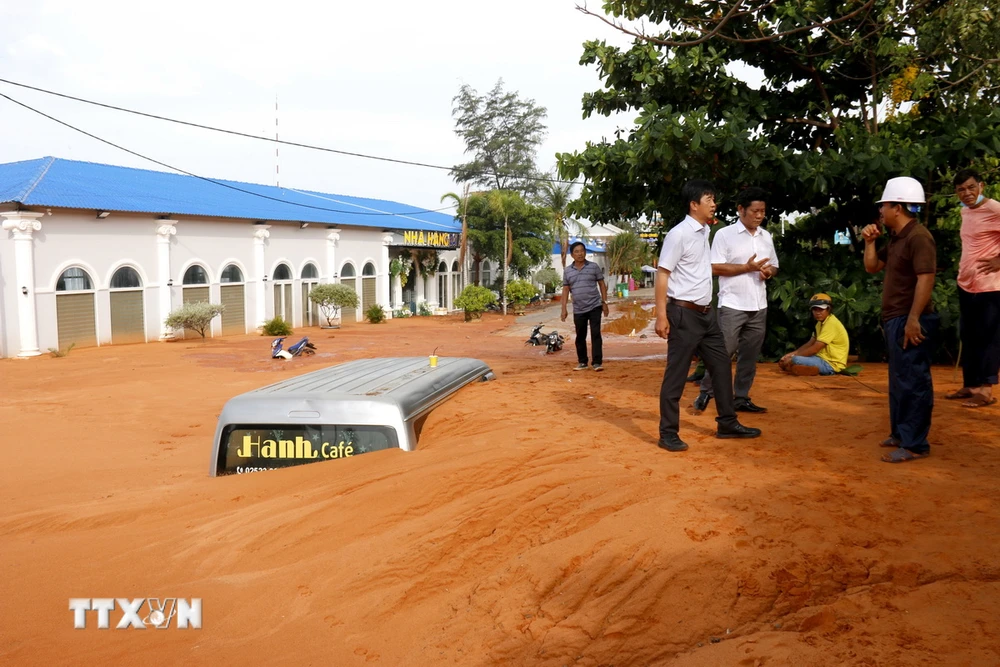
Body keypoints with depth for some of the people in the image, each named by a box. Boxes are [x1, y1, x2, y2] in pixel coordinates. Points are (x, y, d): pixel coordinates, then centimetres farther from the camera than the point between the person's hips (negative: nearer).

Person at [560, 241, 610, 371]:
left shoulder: (594, 267, 0)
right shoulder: (567, 271, 5)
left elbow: (602, 284, 5)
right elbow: (566, 290, 7)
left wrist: (605, 302, -1)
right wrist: (564, 309, 1)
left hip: (595, 306, -2)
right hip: (578, 310, 2)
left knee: (595, 334, -6)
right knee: (580, 337, 8)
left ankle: (597, 362, -4)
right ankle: (582, 362, 20)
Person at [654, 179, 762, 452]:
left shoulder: (706, 232, 11)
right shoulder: (679, 234, -14)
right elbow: (662, 274, -16)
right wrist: (661, 316, -21)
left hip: (706, 313, 9)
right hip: (684, 313, -9)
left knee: (722, 365, 14)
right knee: (676, 374, -3)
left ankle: (727, 424, 26)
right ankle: (668, 434, 6)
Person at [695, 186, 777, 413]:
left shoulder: (766, 236, 13)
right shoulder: (724, 234, -5)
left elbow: (774, 265, 20)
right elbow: (715, 268, -11)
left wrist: (769, 271, -4)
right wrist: (747, 268, -16)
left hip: (759, 306, 6)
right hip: (732, 305, -6)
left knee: (750, 355, 8)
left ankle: (742, 398, 17)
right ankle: (706, 392, 11)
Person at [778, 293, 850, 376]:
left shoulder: (831, 323, -18)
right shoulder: (821, 322, 14)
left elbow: (814, 349, -21)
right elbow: (810, 344, 15)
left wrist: (793, 357, -15)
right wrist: (792, 353, 0)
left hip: (832, 364, -11)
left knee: (796, 360, -28)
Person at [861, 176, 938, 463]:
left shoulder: (918, 237, -16)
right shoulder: (896, 238, 15)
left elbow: (925, 279, -22)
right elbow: (872, 267, 22)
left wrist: (913, 319, -26)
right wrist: (870, 241, 8)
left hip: (909, 321, -11)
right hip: (895, 319, 11)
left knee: (912, 382, -6)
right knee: (899, 381, 17)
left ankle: (915, 444, 0)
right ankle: (900, 433, 27)